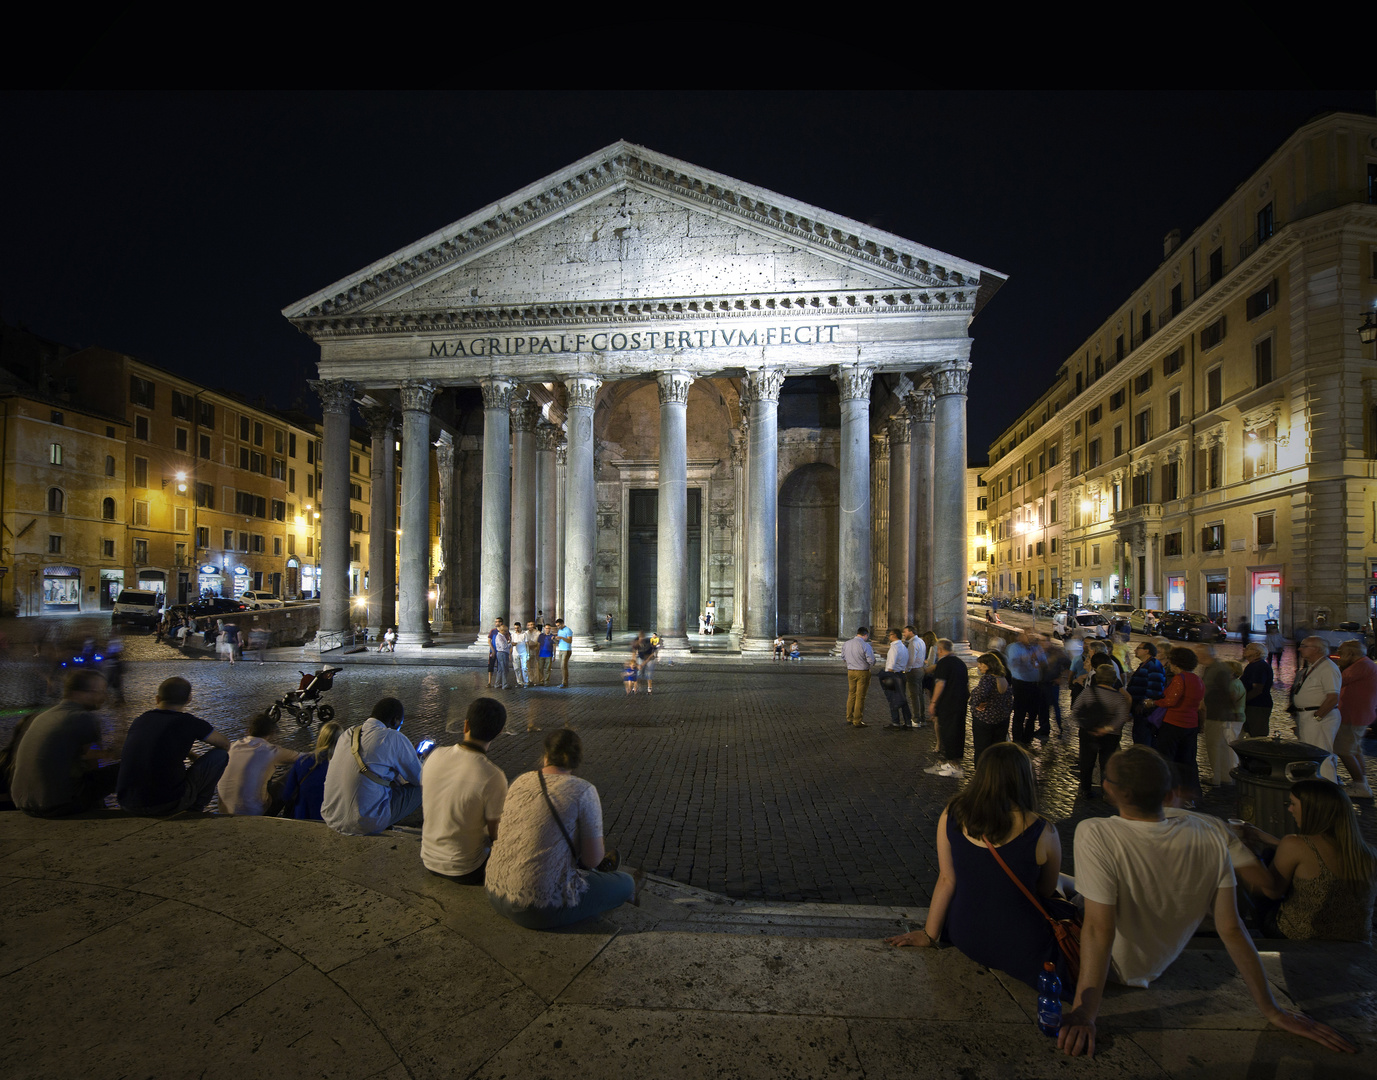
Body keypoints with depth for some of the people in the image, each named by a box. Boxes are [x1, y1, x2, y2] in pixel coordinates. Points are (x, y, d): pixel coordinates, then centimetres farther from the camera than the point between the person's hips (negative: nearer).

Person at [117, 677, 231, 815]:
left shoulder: (139, 721, 9)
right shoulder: (188, 722, -6)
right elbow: (225, 744, 9)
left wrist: (190, 755, 39)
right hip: (166, 805, -6)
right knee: (220, 754, 7)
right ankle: (195, 808, 18)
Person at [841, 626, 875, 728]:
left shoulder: (846, 644, 1)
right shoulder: (865, 645, -17)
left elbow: (843, 659, 12)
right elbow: (871, 661, -16)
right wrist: (871, 665, 6)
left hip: (850, 671, 5)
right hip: (863, 672, -5)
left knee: (851, 694, 18)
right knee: (860, 697, 3)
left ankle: (849, 718, 27)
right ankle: (857, 721, 8)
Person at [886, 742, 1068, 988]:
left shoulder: (951, 816, -12)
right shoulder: (1043, 832, -18)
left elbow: (946, 880, -5)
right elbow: (1047, 892, 0)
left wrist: (929, 934, 7)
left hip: (964, 938, 3)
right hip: (1022, 953, -3)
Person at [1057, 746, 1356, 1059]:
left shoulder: (1096, 836, -38)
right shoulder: (1209, 841, -19)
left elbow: (1099, 931, -37)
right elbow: (1231, 929, -14)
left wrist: (1083, 1015, -30)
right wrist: (1272, 1010, -1)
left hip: (1114, 968, -5)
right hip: (1155, 966, 6)